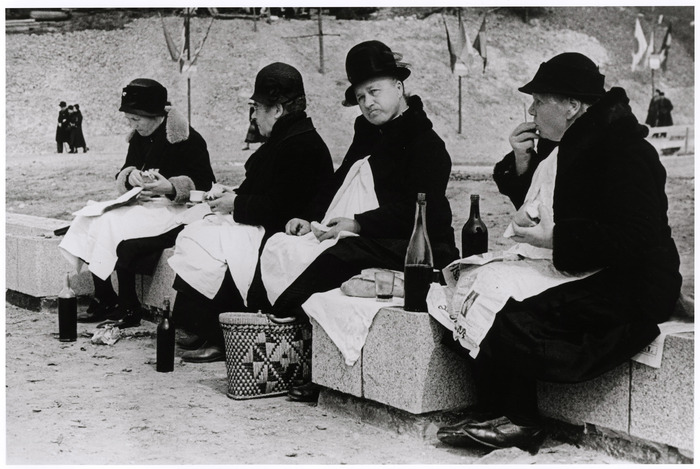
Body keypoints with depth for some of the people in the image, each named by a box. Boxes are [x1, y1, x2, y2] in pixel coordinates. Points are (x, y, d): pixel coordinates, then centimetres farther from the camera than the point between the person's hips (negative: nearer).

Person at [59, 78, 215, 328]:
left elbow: (204, 183, -15)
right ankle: (103, 300, -4)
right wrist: (130, 176, -8)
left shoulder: (187, 139, -13)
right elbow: (122, 175, 18)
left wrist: (170, 187, -31)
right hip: (142, 205, 8)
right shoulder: (139, 138, 11)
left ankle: (129, 309, -12)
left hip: (175, 211, -8)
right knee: (91, 224, -10)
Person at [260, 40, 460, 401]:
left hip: (415, 247, -9)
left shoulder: (425, 142, -7)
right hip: (365, 240, 9)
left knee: (338, 257, -35)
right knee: (279, 247, -10)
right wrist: (308, 218, 3)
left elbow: (417, 209, -17)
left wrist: (357, 223, -20)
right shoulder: (369, 133, 20)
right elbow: (340, 182, 21)